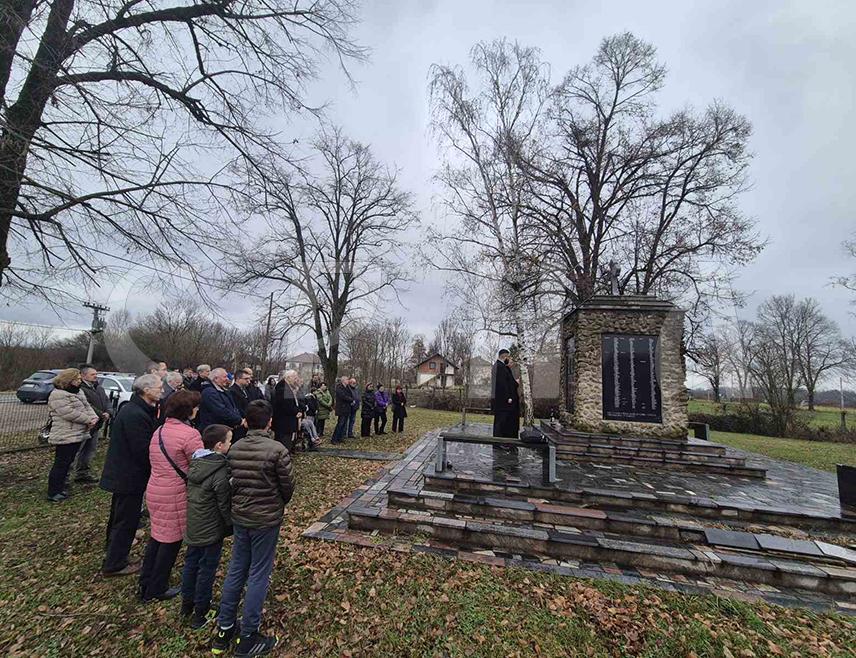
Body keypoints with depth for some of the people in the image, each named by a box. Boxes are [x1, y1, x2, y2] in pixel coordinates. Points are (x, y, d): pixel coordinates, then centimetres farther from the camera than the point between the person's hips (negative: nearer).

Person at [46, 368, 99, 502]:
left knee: (68, 462, 16)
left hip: (77, 434, 9)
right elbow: (69, 413, -23)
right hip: (66, 436, -9)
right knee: (61, 464, -1)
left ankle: (60, 488, 27)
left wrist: (94, 418, -8)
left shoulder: (78, 392, 14)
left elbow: (87, 407, 12)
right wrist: (88, 420, -17)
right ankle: (53, 493, 9)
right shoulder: (58, 395, -15)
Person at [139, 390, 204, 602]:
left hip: (153, 490, 8)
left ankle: (146, 583, 37)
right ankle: (157, 589, 26)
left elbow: (154, 462, 14)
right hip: (175, 496, -8)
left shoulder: (158, 431, 6)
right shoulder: (190, 434, -22)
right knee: (171, 540, 11)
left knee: (157, 536, 24)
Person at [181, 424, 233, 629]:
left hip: (193, 525, 8)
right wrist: (231, 525, -5)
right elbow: (224, 505, -20)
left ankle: (187, 604, 38)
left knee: (191, 562, 22)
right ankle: (200, 614, 22)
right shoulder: (221, 472, -27)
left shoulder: (195, 462, -3)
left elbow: (191, 492, 9)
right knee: (206, 569, 8)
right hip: (211, 528, -7)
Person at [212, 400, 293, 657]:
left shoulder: (234, 448, -6)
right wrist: (279, 505, 8)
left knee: (236, 570, 20)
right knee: (258, 575, 9)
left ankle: (224, 629, 35)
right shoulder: (278, 450, -22)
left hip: (239, 516, 5)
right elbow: (287, 486, -13)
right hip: (266, 519, -5)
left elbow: (232, 481, 3)